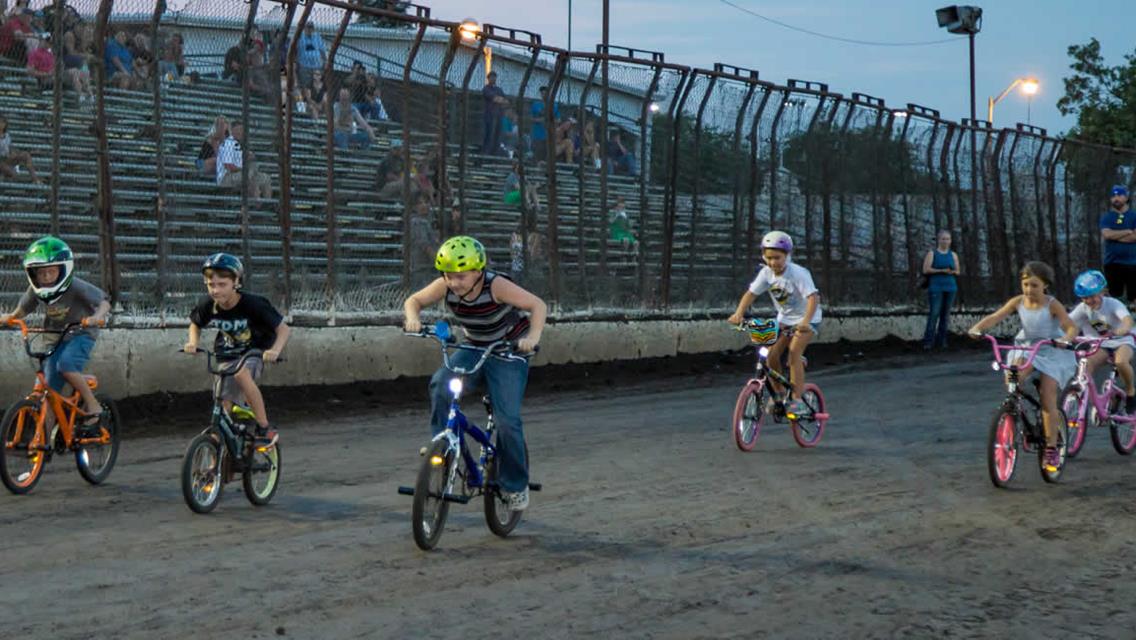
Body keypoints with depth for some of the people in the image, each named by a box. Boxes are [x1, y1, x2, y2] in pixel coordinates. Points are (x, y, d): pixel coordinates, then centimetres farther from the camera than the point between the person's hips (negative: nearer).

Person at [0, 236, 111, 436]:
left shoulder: (75, 287, -20)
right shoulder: (35, 290, -6)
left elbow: (104, 301, -19)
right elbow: (22, 310, 9)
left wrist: (98, 315, -40)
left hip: (81, 334, -5)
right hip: (55, 339, 5)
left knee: (66, 364, -34)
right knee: (49, 390, -2)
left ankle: (92, 406, -17)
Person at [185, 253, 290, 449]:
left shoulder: (253, 304, -26)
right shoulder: (207, 305, -14)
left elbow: (284, 329, -21)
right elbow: (195, 325, 8)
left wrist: (275, 350, -41)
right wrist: (193, 342, -13)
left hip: (254, 353, -4)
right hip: (227, 356, 4)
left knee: (241, 374, -36)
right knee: (224, 409, -2)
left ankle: (265, 429, -25)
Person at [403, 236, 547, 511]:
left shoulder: (496, 286, -30)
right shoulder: (445, 287, -18)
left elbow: (538, 305, -30)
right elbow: (414, 300, -5)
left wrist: (533, 337, -48)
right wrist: (413, 318, -28)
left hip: (509, 353, -4)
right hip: (474, 349, 4)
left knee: (507, 419, -12)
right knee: (440, 385, -25)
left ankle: (515, 484, 7)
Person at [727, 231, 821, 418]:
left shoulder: (798, 274, -27)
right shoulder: (766, 273, -11)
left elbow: (813, 298, -36)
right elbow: (751, 293, -11)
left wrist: (805, 321, -52)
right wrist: (739, 313, -29)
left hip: (807, 319, -5)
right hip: (784, 318, 5)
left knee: (794, 352, -23)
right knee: (771, 354, -9)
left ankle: (797, 400, -18)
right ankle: (778, 394, 12)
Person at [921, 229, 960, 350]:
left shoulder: (953, 255, 15)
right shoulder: (932, 253, 4)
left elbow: (957, 271, 13)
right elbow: (926, 270, -5)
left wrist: (951, 271, -11)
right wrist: (941, 271, -15)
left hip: (950, 287, 4)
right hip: (936, 287, -4)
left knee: (945, 315, 3)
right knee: (933, 314, -12)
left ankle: (941, 340, 9)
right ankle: (928, 341, -12)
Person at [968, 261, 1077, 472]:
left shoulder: (1052, 305, -15)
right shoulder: (1018, 302, -5)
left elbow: (1071, 327, -21)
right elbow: (995, 317, -11)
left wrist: (1065, 339, -44)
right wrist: (977, 328, -29)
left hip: (1051, 352, -3)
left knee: (1048, 399, -10)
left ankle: (1052, 448, -2)